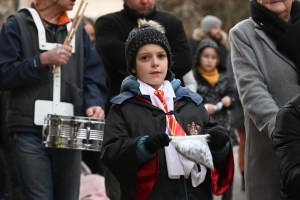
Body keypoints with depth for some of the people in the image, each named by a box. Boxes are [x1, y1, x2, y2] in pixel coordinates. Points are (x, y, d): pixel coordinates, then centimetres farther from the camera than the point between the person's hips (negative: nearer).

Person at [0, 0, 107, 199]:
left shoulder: (78, 31, 15)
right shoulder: (17, 26, 2)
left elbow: (94, 77, 9)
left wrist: (94, 103, -11)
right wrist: (43, 60, -16)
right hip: (30, 131, -4)